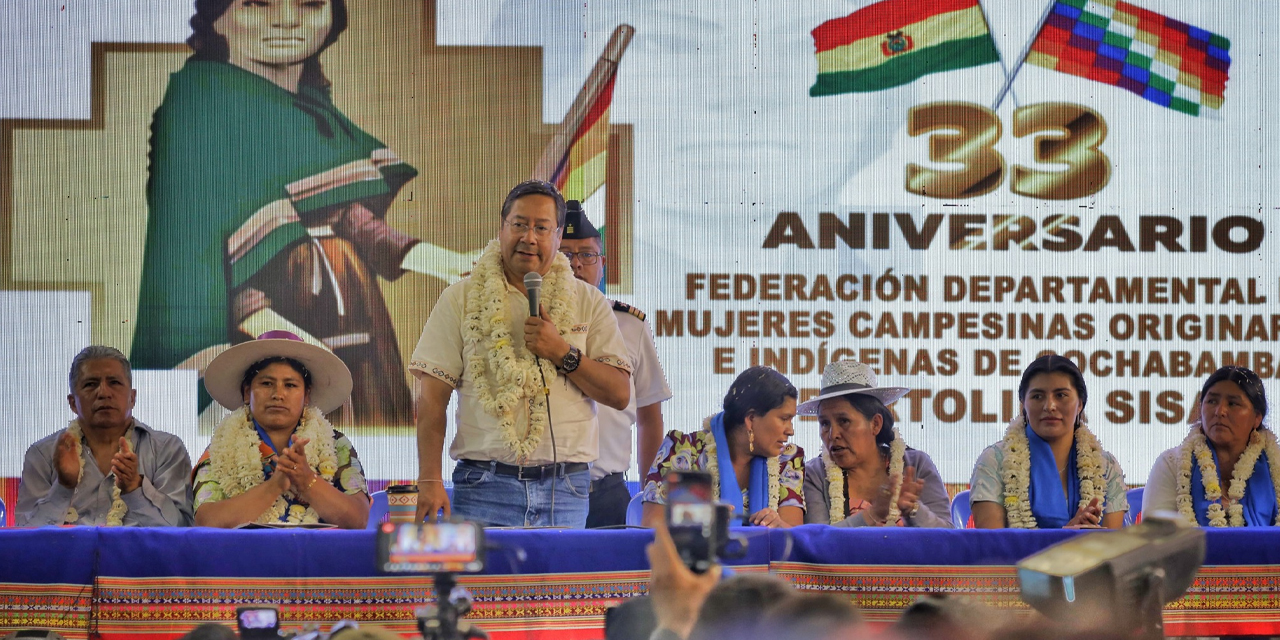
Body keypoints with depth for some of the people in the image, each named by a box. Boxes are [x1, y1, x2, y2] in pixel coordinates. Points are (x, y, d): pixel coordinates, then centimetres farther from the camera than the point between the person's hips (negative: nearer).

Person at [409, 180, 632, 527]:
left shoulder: (587, 303, 12)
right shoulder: (461, 299, 8)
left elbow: (620, 394, 6)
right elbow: (433, 398, 2)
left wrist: (562, 353, -8)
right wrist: (430, 481, -8)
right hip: (484, 488, -1)